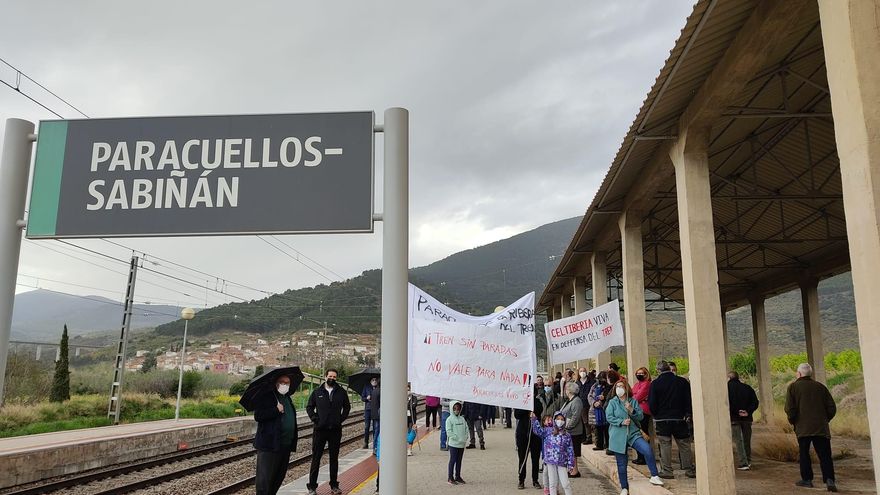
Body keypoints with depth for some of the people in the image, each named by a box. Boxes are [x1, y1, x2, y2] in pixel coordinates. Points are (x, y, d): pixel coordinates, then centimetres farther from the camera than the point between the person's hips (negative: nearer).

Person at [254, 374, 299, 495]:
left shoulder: (287, 397, 17)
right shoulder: (267, 396, -7)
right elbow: (258, 416, -18)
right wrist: (276, 410, -23)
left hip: (286, 445, 8)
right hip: (269, 445, -8)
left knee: (280, 476, 13)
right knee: (265, 477, -4)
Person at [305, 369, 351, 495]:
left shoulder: (341, 392, 4)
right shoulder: (317, 392, 3)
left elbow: (347, 407, 14)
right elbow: (309, 407, 8)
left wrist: (341, 418, 2)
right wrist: (314, 418, -4)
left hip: (335, 430, 1)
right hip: (320, 429, -1)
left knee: (334, 459, 10)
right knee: (316, 458, 1)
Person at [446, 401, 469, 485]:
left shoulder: (462, 419, 10)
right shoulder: (449, 419, -8)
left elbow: (466, 429, 12)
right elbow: (449, 432, -14)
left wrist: (465, 438, -4)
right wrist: (458, 439, -18)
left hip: (462, 444, 6)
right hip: (453, 443, -6)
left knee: (459, 460, 13)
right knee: (453, 460, -2)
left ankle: (458, 476, 22)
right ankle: (450, 478, 5)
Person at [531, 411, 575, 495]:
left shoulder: (567, 435, 2)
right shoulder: (548, 431, 2)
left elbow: (570, 450, 4)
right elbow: (538, 430, -6)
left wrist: (571, 464, 1)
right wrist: (534, 419, -17)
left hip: (562, 463, 0)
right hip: (550, 462, 0)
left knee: (565, 483, 0)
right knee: (552, 483, 6)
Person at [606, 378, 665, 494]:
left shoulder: (633, 402, 8)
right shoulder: (612, 402, 4)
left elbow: (640, 416, 2)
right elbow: (609, 417, -6)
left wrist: (632, 410, -15)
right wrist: (621, 422, -18)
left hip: (633, 434, 1)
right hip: (618, 436, -1)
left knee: (648, 449, -24)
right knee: (621, 464, 5)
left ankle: (654, 476, -10)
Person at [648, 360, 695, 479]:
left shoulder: (655, 383, -8)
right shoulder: (683, 382, -1)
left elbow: (651, 404, -7)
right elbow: (689, 400, 1)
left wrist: (656, 415, 9)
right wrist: (688, 414, 8)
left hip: (662, 420, -2)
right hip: (680, 419, 2)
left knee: (665, 445, 5)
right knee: (685, 445, 11)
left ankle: (667, 471, 4)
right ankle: (689, 470, 14)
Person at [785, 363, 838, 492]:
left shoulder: (793, 387, -1)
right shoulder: (820, 386, 8)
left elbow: (790, 409, -9)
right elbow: (832, 407, 7)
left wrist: (793, 422, 6)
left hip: (803, 427, -2)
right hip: (821, 427, 3)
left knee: (804, 453, 10)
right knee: (824, 455, 2)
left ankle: (807, 479, 13)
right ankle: (829, 480, -10)